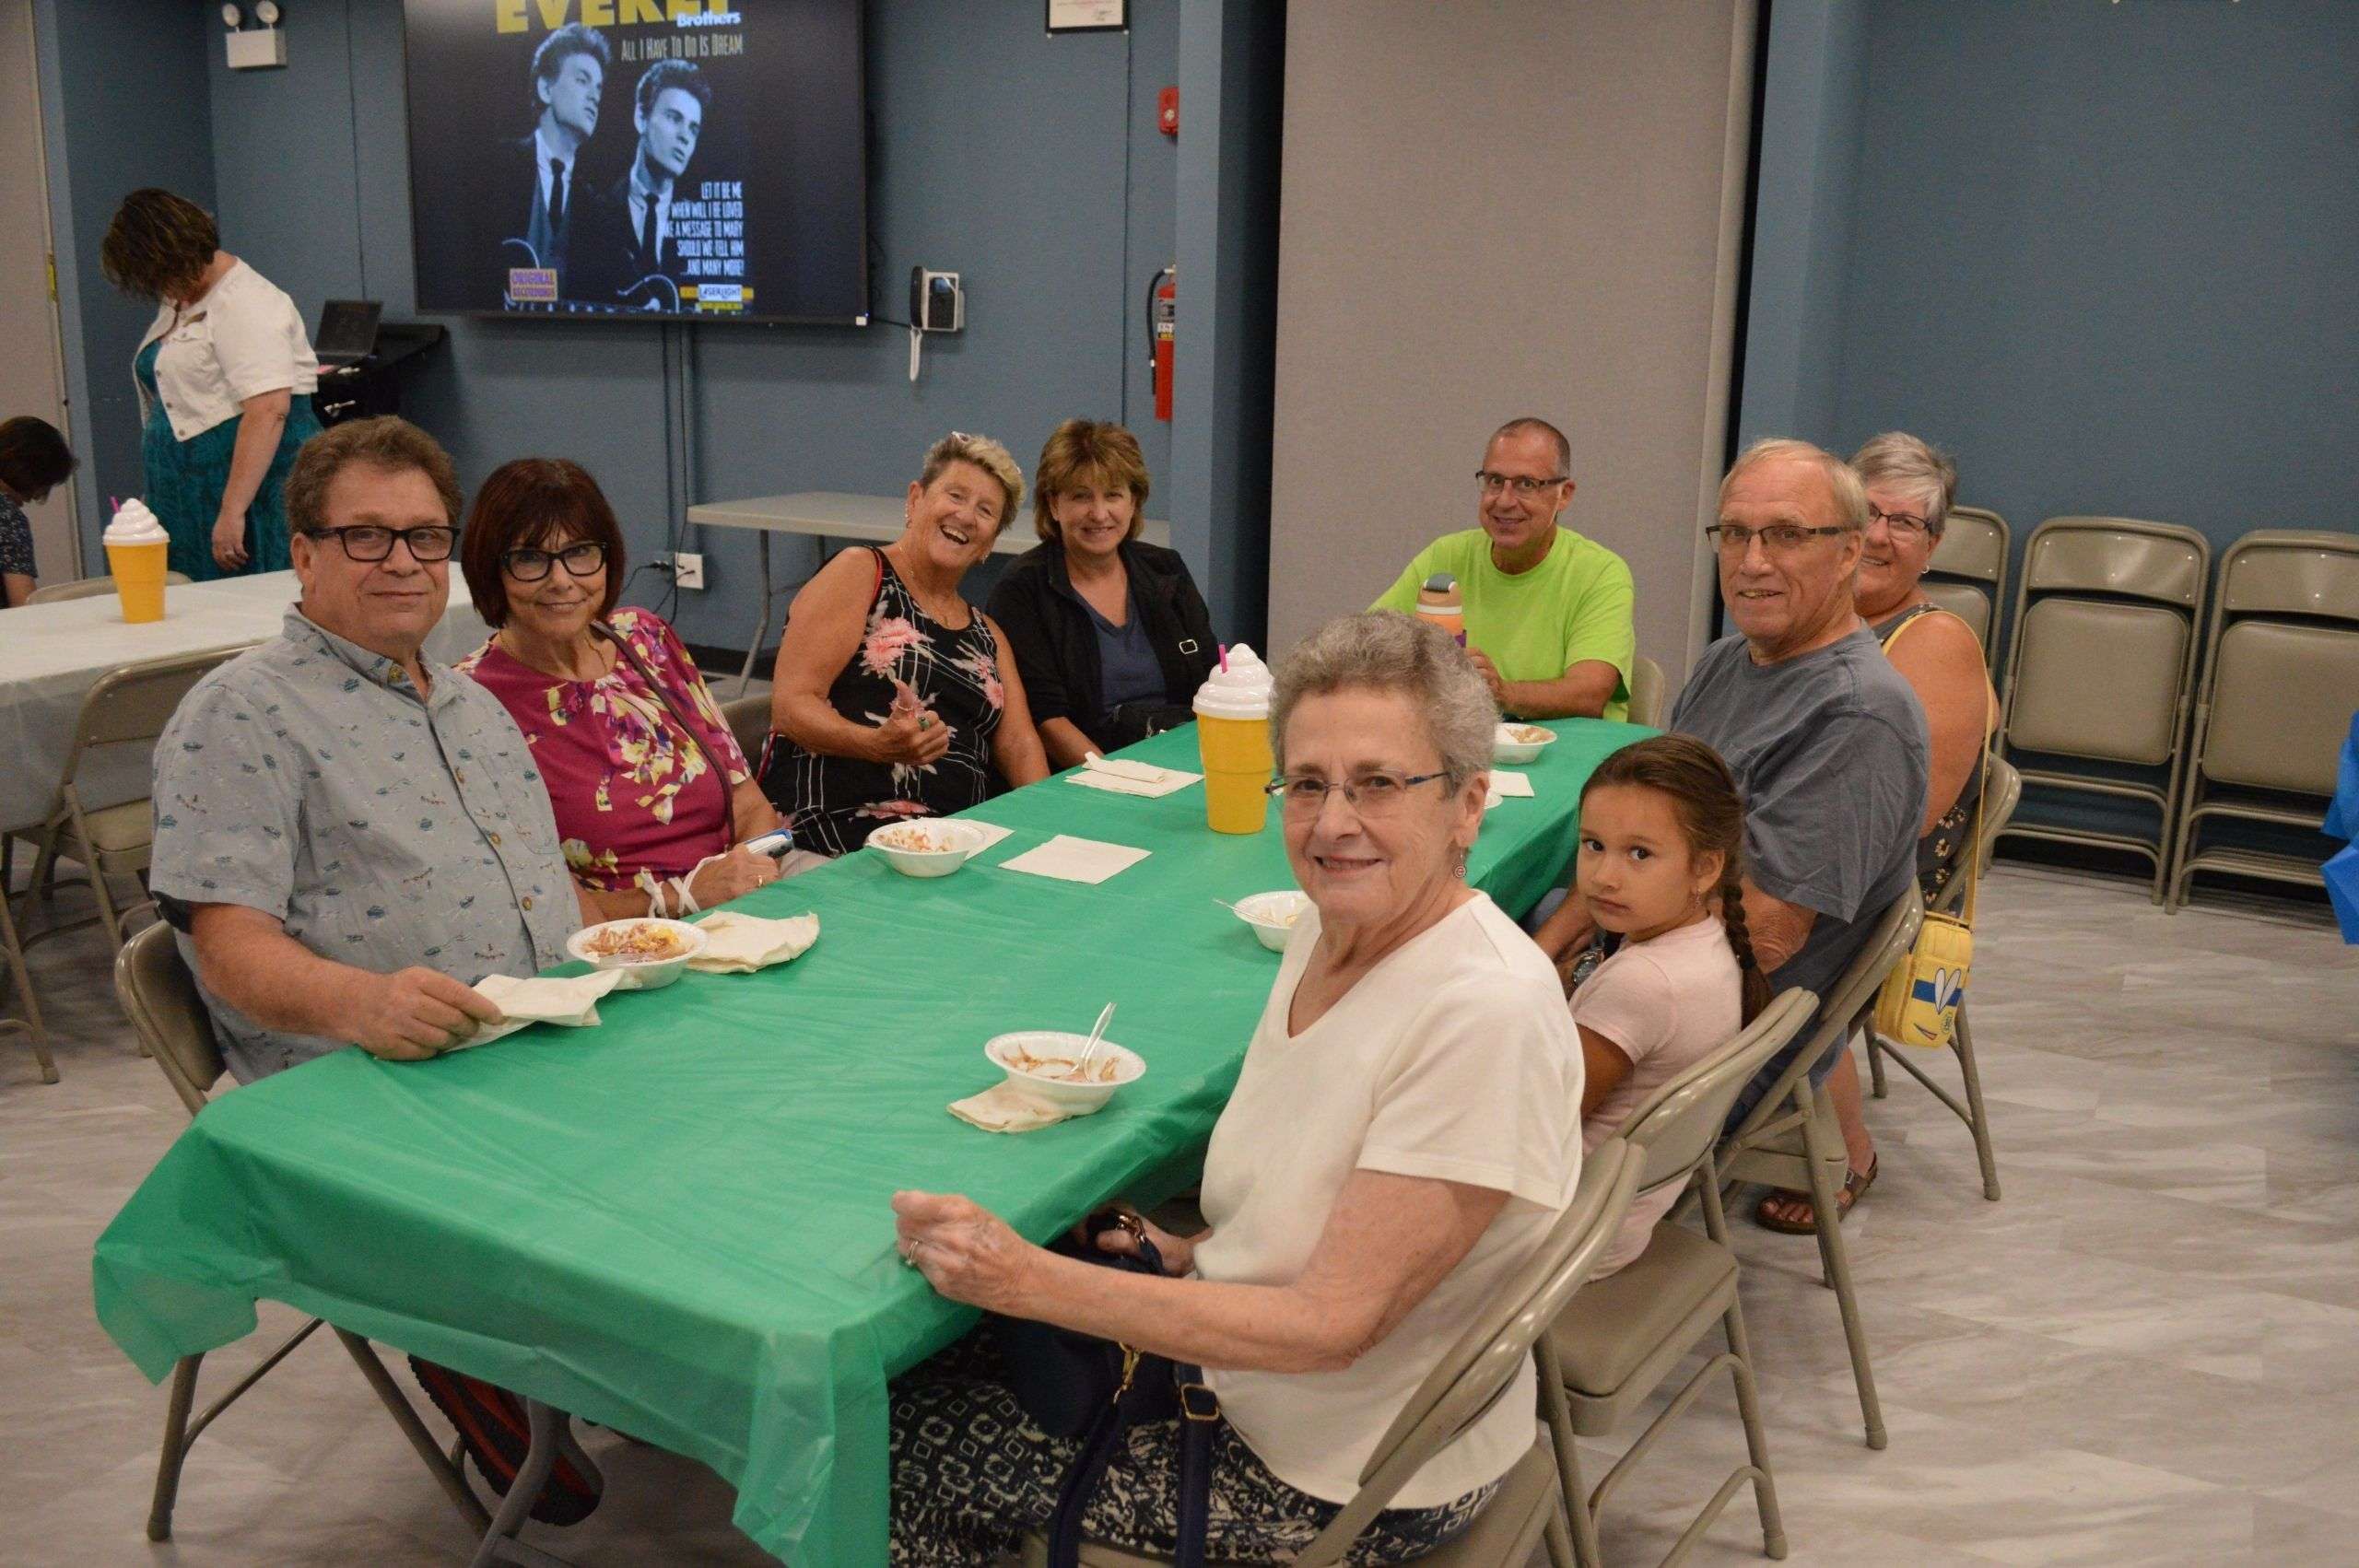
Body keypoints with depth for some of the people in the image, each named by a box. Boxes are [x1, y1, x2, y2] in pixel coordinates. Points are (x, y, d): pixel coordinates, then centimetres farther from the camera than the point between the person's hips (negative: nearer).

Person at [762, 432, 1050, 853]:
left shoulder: (987, 633, 24)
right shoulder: (859, 573, 3)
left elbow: (1017, 741, 12)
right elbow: (790, 707, -6)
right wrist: (878, 745, -25)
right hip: (838, 820, -6)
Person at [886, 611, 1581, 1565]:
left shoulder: (1489, 1013, -29)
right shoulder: (1329, 933, -2)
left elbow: (1330, 1325, -28)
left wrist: (1027, 1280, -29)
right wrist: (1193, 1256, -2)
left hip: (1344, 1485, -7)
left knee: (916, 1434, -1)